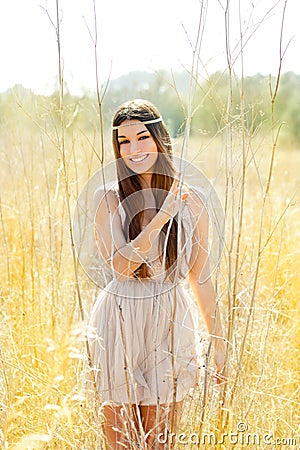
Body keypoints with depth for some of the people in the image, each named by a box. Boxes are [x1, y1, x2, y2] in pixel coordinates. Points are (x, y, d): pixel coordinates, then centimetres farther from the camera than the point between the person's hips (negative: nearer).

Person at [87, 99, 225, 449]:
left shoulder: (190, 201, 0)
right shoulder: (108, 198, -5)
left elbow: (200, 278, 7)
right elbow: (119, 265, -18)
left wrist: (218, 340, 8)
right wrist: (162, 216, -21)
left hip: (170, 326, 1)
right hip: (119, 324, -1)